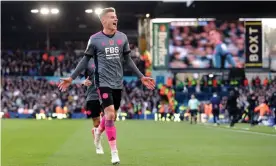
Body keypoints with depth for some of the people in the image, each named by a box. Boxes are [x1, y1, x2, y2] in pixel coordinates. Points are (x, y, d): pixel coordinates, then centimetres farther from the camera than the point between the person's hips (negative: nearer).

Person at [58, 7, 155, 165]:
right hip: (104, 82, -4)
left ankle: (99, 132, 46)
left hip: (118, 83, 5)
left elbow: (128, 60, 14)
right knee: (110, 114, -15)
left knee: (112, 116, 13)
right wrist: (71, 78, -1)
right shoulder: (95, 39, -6)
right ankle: (114, 153, -10)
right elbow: (85, 60, 2)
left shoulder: (122, 37, 4)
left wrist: (141, 77, 12)